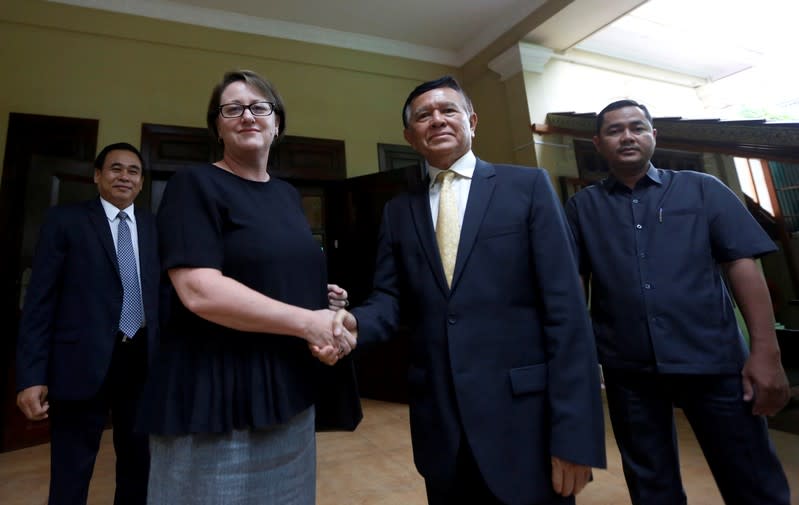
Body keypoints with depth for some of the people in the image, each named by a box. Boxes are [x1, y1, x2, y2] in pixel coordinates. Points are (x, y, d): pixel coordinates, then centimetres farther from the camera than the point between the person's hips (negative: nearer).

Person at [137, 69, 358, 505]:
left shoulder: (288, 194, 11)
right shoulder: (195, 185, -9)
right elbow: (201, 291, -21)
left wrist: (327, 302, -2)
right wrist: (308, 322, -19)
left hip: (288, 388, 7)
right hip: (217, 392, -6)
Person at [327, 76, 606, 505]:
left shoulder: (528, 186, -2)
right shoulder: (398, 211, 8)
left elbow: (564, 308, -8)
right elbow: (389, 300, 4)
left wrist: (574, 432, -11)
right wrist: (354, 323, -19)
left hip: (523, 417, -2)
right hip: (437, 421, 3)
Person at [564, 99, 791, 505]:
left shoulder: (702, 189, 6)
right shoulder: (582, 207, 5)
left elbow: (742, 265, -1)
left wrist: (766, 351, -8)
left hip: (712, 357, 0)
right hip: (627, 366, 1)